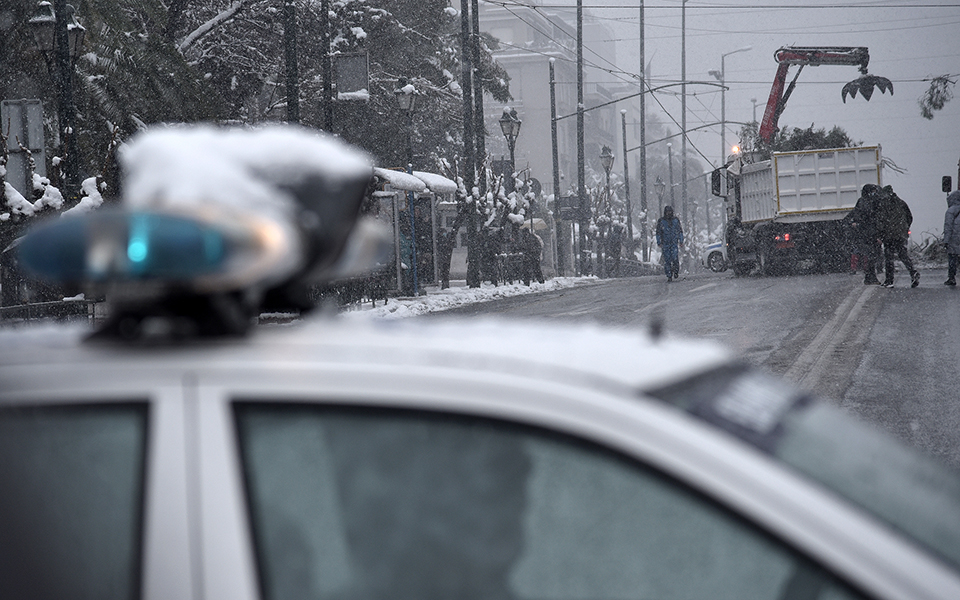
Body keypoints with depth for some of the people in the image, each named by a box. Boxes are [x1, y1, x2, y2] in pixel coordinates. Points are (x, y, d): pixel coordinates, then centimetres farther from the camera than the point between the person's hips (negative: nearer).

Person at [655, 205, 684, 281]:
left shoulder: (676, 220, 7)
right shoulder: (661, 221, 4)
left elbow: (680, 231, 12)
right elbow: (658, 232, 7)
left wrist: (681, 241, 6)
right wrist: (659, 242, 0)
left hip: (675, 243, 0)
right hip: (665, 244, 0)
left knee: (675, 258, -14)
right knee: (667, 260, -3)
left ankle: (676, 272, 9)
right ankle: (669, 276, 3)